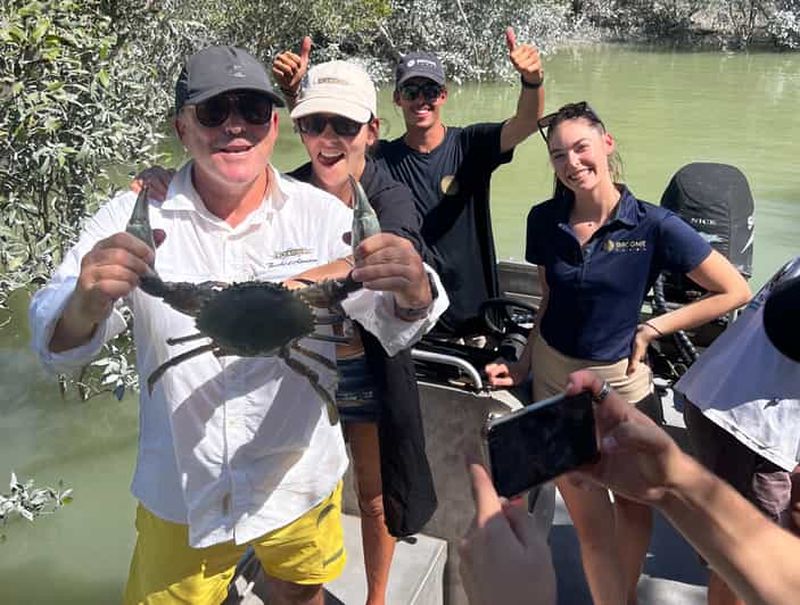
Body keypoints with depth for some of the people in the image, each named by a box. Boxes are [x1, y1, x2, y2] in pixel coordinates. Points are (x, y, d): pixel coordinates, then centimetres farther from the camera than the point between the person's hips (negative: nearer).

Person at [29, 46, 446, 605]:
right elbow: (56, 344, -21)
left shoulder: (324, 215, -11)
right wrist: (84, 310, -45)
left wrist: (411, 297, -42)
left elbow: (379, 333, -18)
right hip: (180, 494, -1)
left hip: (301, 482, 1)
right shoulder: (134, 220, -12)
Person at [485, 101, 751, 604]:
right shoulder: (545, 221, -4)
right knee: (591, 521, 7)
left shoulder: (653, 225, -15)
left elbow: (736, 291, -10)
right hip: (554, 376, 2)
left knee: (634, 504, 19)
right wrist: (524, 364, 3)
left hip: (619, 379, -1)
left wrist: (652, 328, -11)